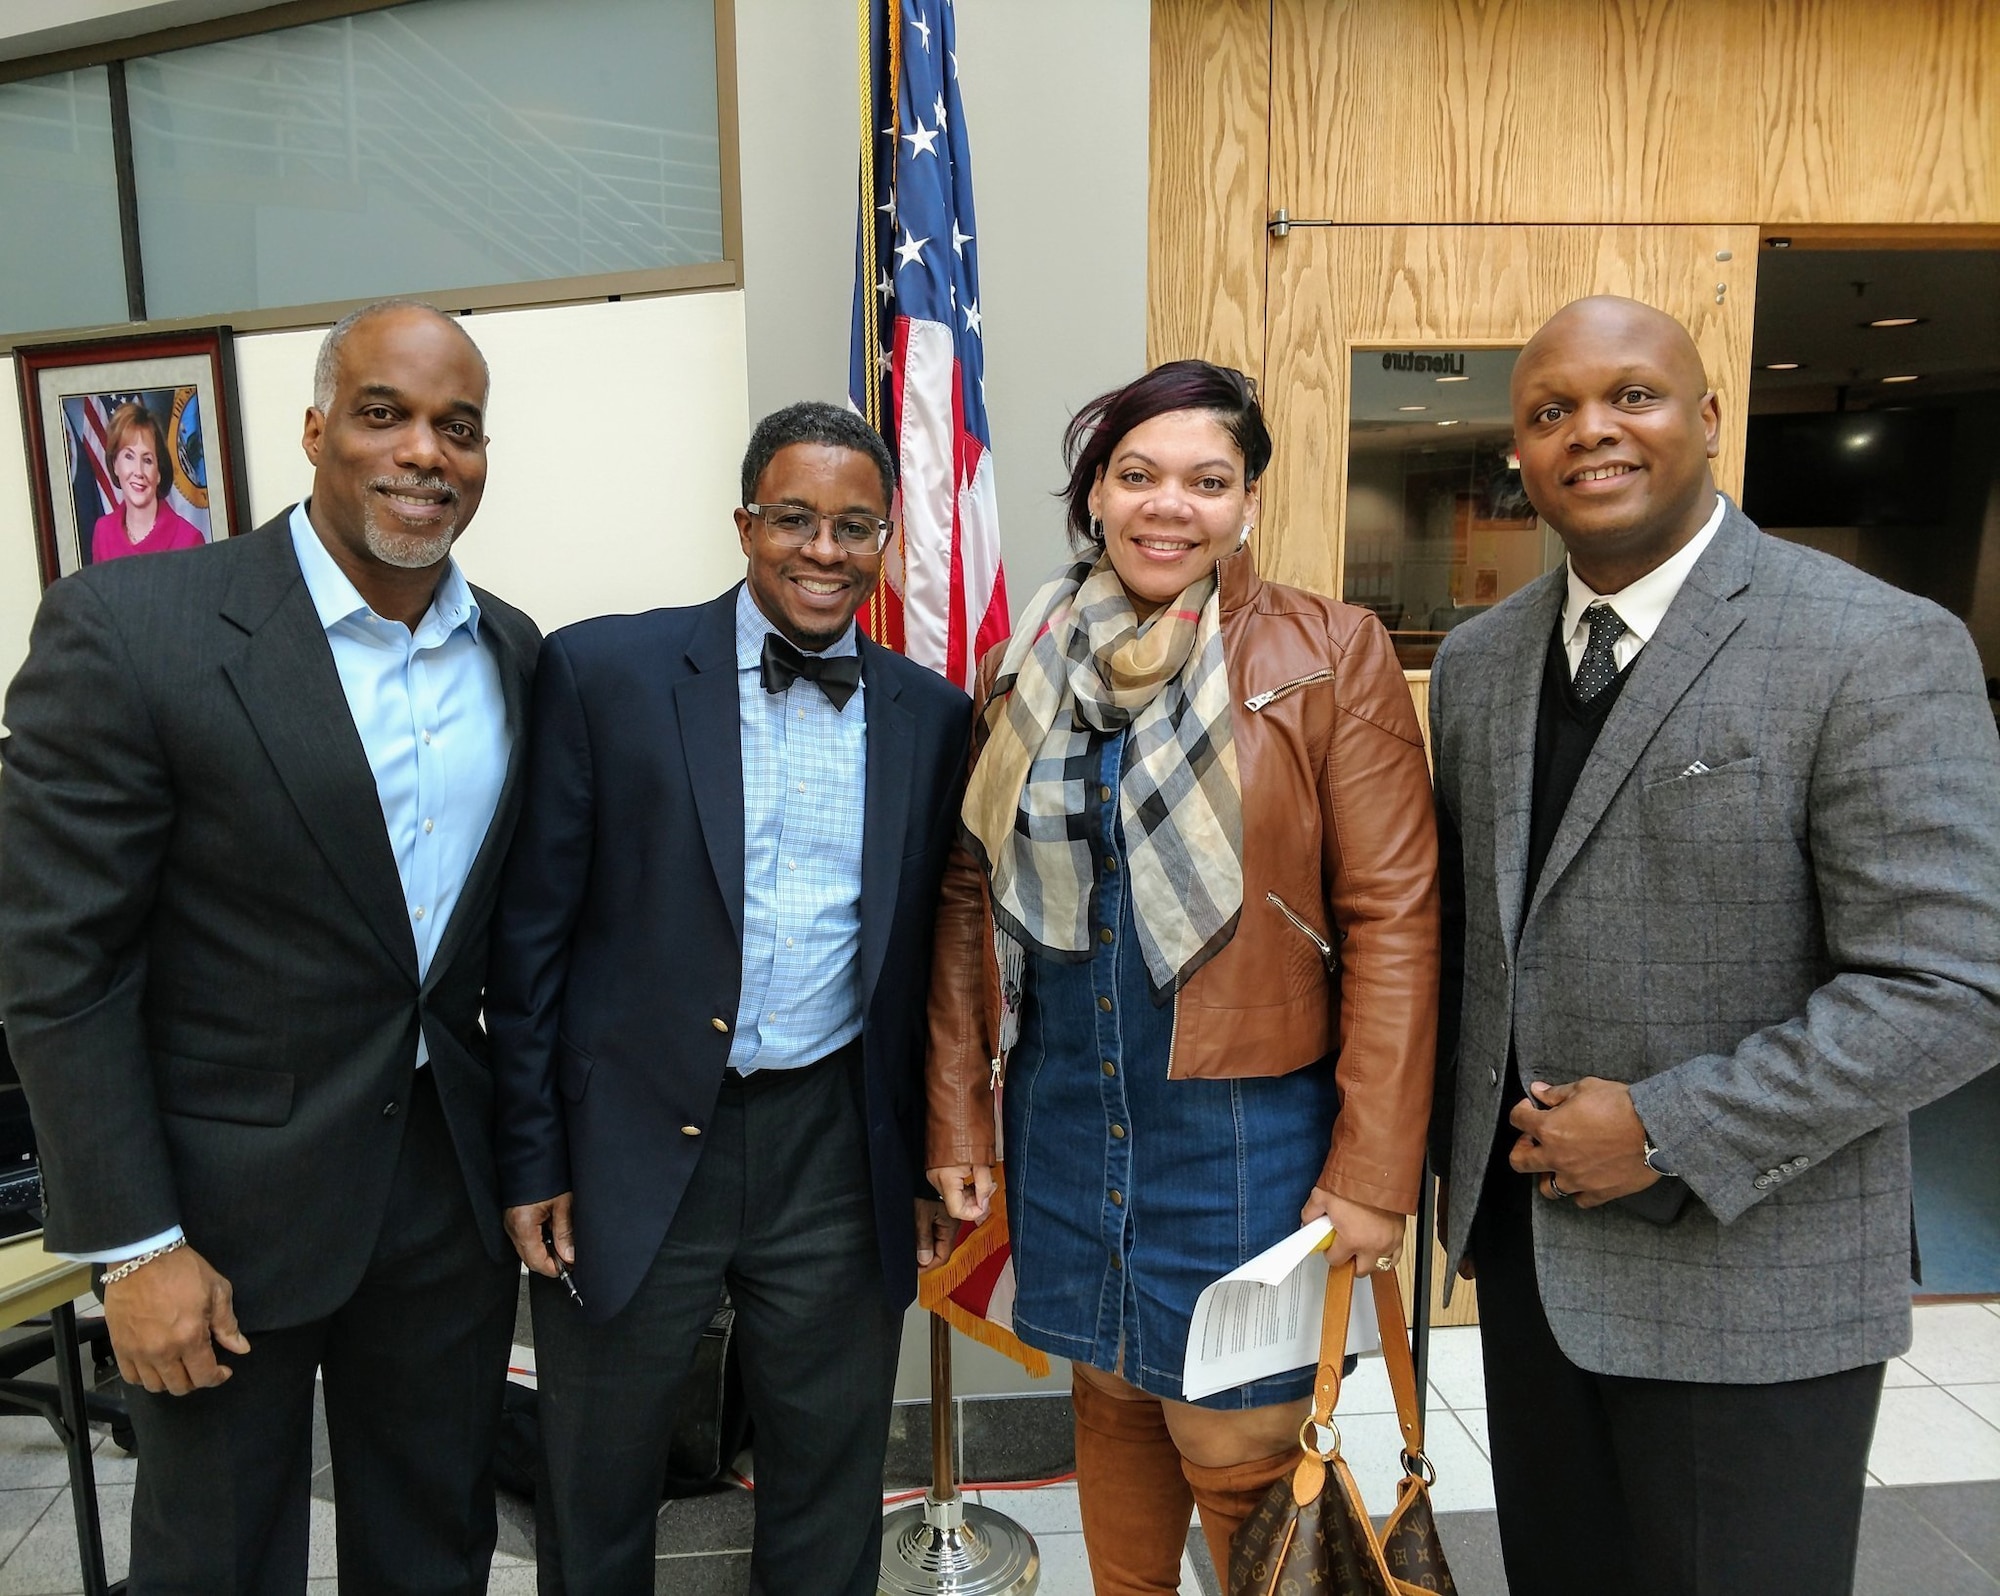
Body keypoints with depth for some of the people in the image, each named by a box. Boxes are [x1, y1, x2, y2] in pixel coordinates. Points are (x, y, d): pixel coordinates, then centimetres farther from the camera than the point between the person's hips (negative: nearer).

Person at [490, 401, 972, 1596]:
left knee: (831, 1494, 19)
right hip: (635, 1142, -1)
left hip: (841, 1151, 2)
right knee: (596, 1491, 19)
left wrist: (934, 1163, 8)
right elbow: (532, 933, -4)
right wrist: (531, 1157, -4)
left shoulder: (933, 719, 2)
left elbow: (933, 957, 7)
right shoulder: (604, 671, -6)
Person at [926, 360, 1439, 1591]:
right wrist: (958, 1113, 6)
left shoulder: (1334, 657, -8)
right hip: (1065, 1117, 4)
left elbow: (1392, 921, -10)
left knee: (1237, 1453, 8)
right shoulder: (1026, 667, 3)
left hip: (1245, 1124, -3)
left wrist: (1373, 1170, -12)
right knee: (1110, 1397, 20)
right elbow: (969, 899, 7)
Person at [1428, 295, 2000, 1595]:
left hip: (1749, 1281, -5)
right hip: (1525, 1242, 5)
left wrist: (1666, 1133, -19)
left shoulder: (1877, 651, -13)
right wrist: (1465, 1146, 5)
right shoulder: (1477, 662, 5)